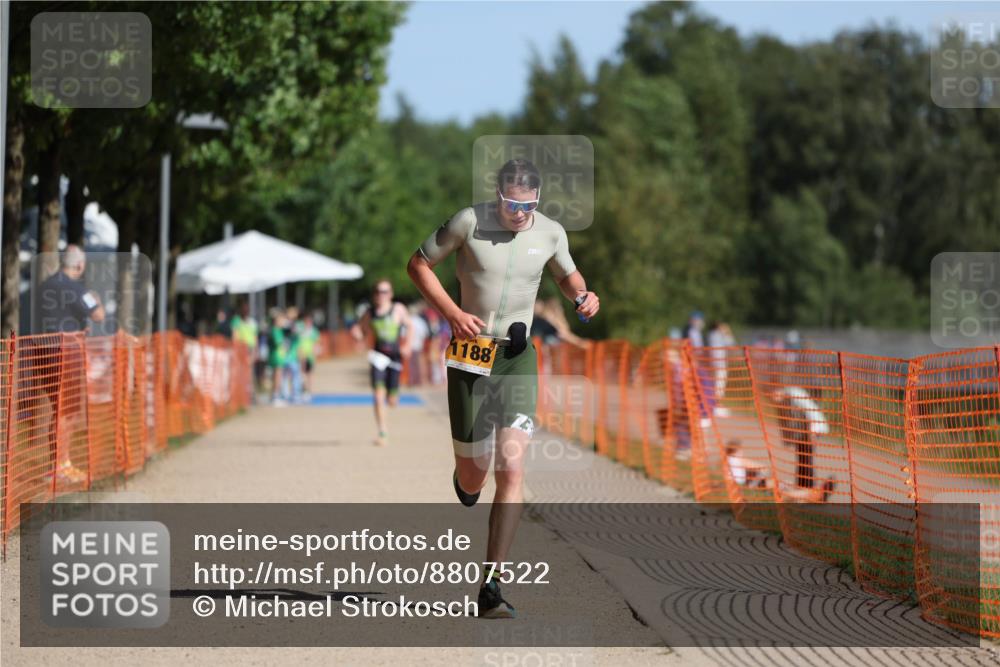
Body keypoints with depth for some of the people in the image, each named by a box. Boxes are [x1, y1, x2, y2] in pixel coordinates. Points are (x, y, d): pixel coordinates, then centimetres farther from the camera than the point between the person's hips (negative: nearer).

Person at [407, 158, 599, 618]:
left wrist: (582, 296, -2)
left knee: (511, 471, -11)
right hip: (470, 354, -2)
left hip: (518, 358, 2)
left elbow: (566, 274, 21)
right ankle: (464, 479, 45)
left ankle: (491, 587, -9)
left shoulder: (551, 233, 1)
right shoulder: (468, 222, -9)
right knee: (473, 475, 2)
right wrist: (452, 312, -13)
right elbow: (419, 264, 0)